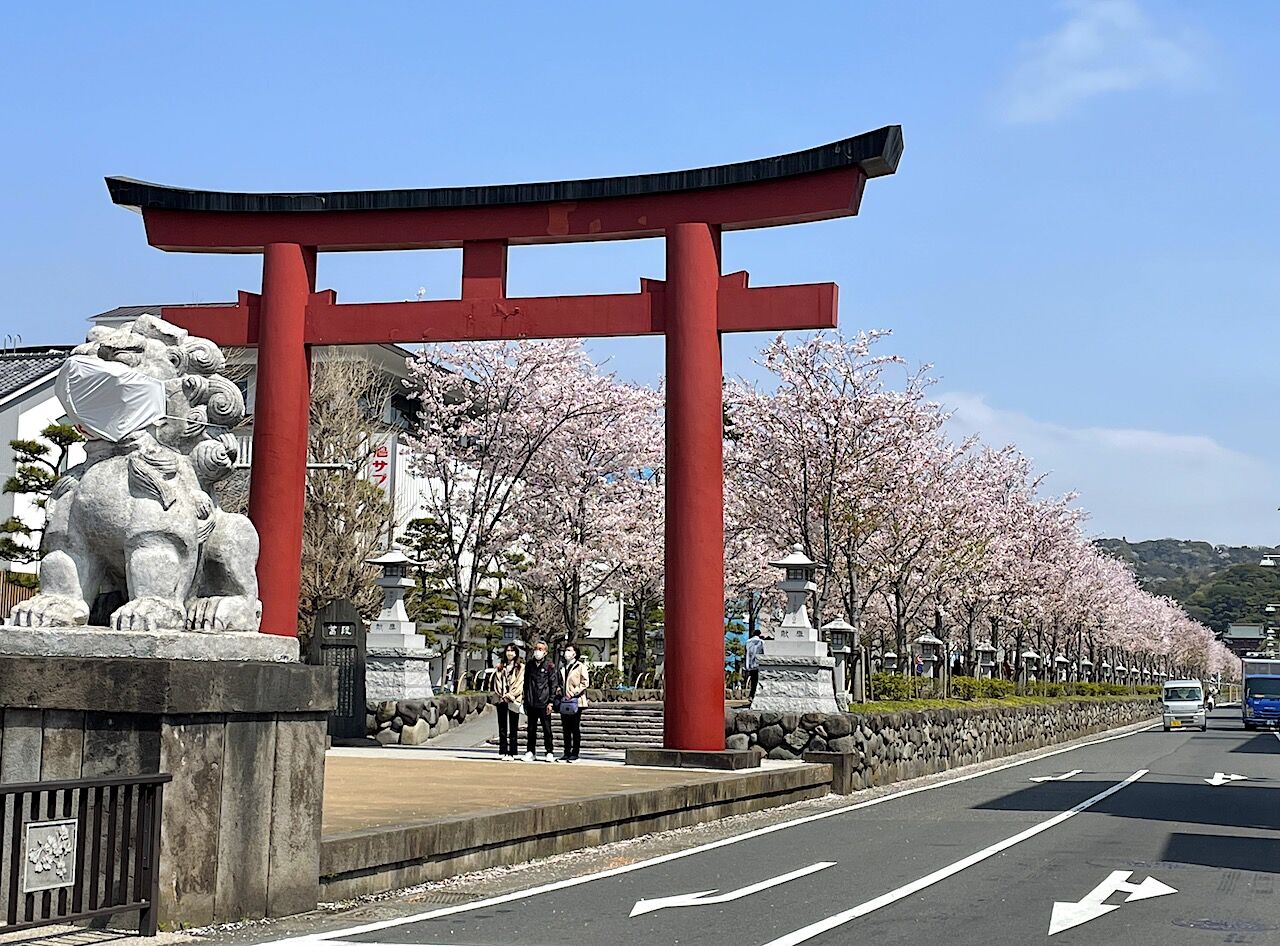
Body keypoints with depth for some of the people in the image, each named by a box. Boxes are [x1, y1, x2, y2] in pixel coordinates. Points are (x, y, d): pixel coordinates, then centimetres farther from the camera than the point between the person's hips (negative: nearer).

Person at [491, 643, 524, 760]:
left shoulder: (521, 667, 1)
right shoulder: (500, 667, 14)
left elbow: (520, 683, -5)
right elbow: (497, 681, 10)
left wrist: (510, 695, -10)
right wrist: (501, 694, -4)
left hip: (514, 700, -4)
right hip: (502, 700, 4)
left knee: (513, 728, -2)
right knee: (502, 727, 5)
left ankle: (511, 753, -2)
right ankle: (502, 751, 8)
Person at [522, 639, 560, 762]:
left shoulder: (549, 666, -2)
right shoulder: (529, 665, 11)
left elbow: (554, 684, -3)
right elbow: (526, 683, 15)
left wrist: (551, 702, -9)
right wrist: (525, 700, 11)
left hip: (544, 703, -4)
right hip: (531, 703, 4)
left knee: (547, 728, 1)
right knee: (531, 729, 9)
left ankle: (549, 752, 9)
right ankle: (530, 751, 16)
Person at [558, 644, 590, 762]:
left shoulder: (581, 666, -3)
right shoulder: (563, 668, 18)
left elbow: (585, 682, -9)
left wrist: (574, 692, -15)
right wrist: (561, 693, 11)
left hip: (575, 702, -6)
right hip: (564, 702, 6)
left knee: (575, 729, -3)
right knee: (566, 729, 7)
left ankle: (575, 753, 0)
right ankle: (567, 753, 12)